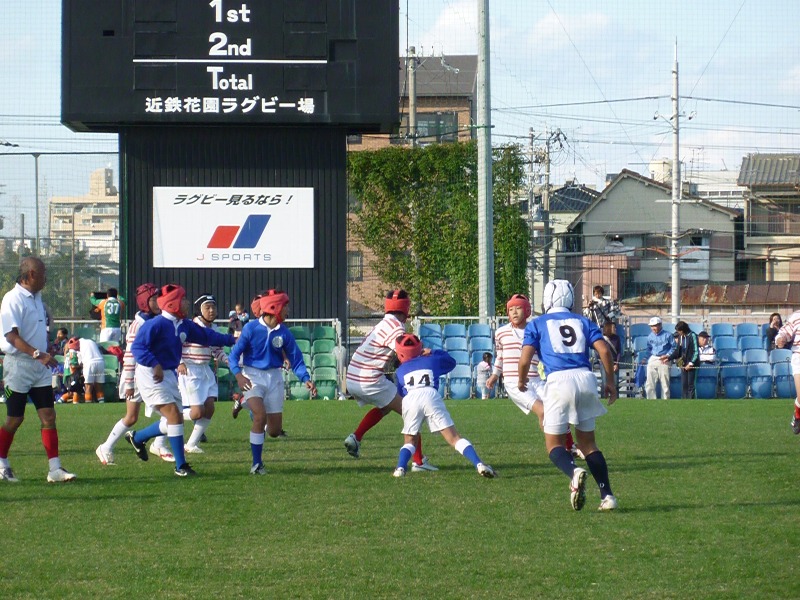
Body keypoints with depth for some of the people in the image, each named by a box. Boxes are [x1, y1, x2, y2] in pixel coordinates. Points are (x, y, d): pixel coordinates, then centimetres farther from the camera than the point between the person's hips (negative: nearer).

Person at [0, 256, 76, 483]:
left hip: (40, 366, 7)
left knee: (48, 416, -1)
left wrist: (45, 356, 17)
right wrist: (37, 354, -32)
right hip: (18, 364, -7)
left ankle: (54, 468, -2)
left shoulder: (36, 298, 12)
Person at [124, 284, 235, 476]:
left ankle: (137, 437, 33)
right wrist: (154, 364, -32)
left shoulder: (184, 325, 6)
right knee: (174, 415, -16)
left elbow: (205, 336, 20)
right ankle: (181, 466, -11)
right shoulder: (156, 324, -19)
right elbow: (137, 347, -23)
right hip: (151, 374, -9)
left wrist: (230, 340, 22)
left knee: (174, 419, 12)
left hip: (169, 374, 9)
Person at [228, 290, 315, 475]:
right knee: (260, 416, -25)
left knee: (275, 431, 3)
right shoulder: (251, 328, -12)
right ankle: (257, 464, -12)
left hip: (274, 378, 4)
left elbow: (296, 360, 1)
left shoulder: (284, 333, -3)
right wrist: (238, 375, -25)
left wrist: (306, 379, -16)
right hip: (252, 376, -4)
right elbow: (234, 354, -8)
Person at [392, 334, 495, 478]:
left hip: (409, 400, 0)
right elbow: (451, 362, 47)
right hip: (431, 396, 0)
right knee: (454, 438, -2)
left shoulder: (400, 370, 28)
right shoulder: (432, 360, 30)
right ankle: (478, 464, -20)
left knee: (409, 441, 18)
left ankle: (400, 468, -9)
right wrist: (433, 353, 56)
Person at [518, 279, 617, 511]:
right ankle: (607, 495, 3)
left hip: (559, 380, -3)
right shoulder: (583, 322, 20)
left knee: (554, 442, 6)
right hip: (586, 379, 3)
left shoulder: (538, 324, 13)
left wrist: (521, 381, 22)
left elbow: (525, 360, 3)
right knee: (587, 442, 15)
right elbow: (604, 350, 7)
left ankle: (574, 472, -27)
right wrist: (610, 381, 17)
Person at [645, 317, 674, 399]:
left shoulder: (667, 335, -3)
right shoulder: (650, 336, 9)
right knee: (649, 384, -1)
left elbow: (673, 347, 0)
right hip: (652, 360, 4)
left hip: (664, 361, -4)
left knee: (665, 384, 0)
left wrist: (668, 355, -12)